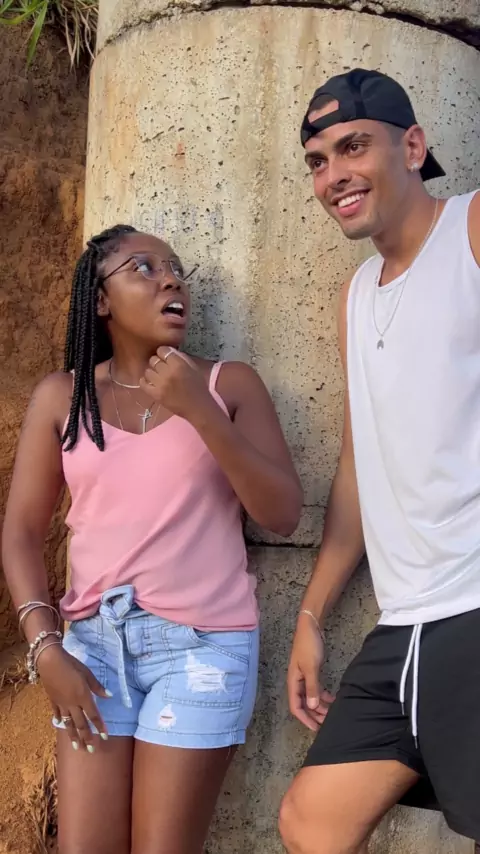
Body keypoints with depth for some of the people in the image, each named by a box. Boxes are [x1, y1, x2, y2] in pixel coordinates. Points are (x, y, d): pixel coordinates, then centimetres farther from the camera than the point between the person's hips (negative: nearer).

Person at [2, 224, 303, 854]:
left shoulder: (229, 384, 2)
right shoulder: (62, 396, 6)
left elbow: (283, 515, -6)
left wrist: (198, 409, -14)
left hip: (202, 642, -2)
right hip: (95, 640, 2)